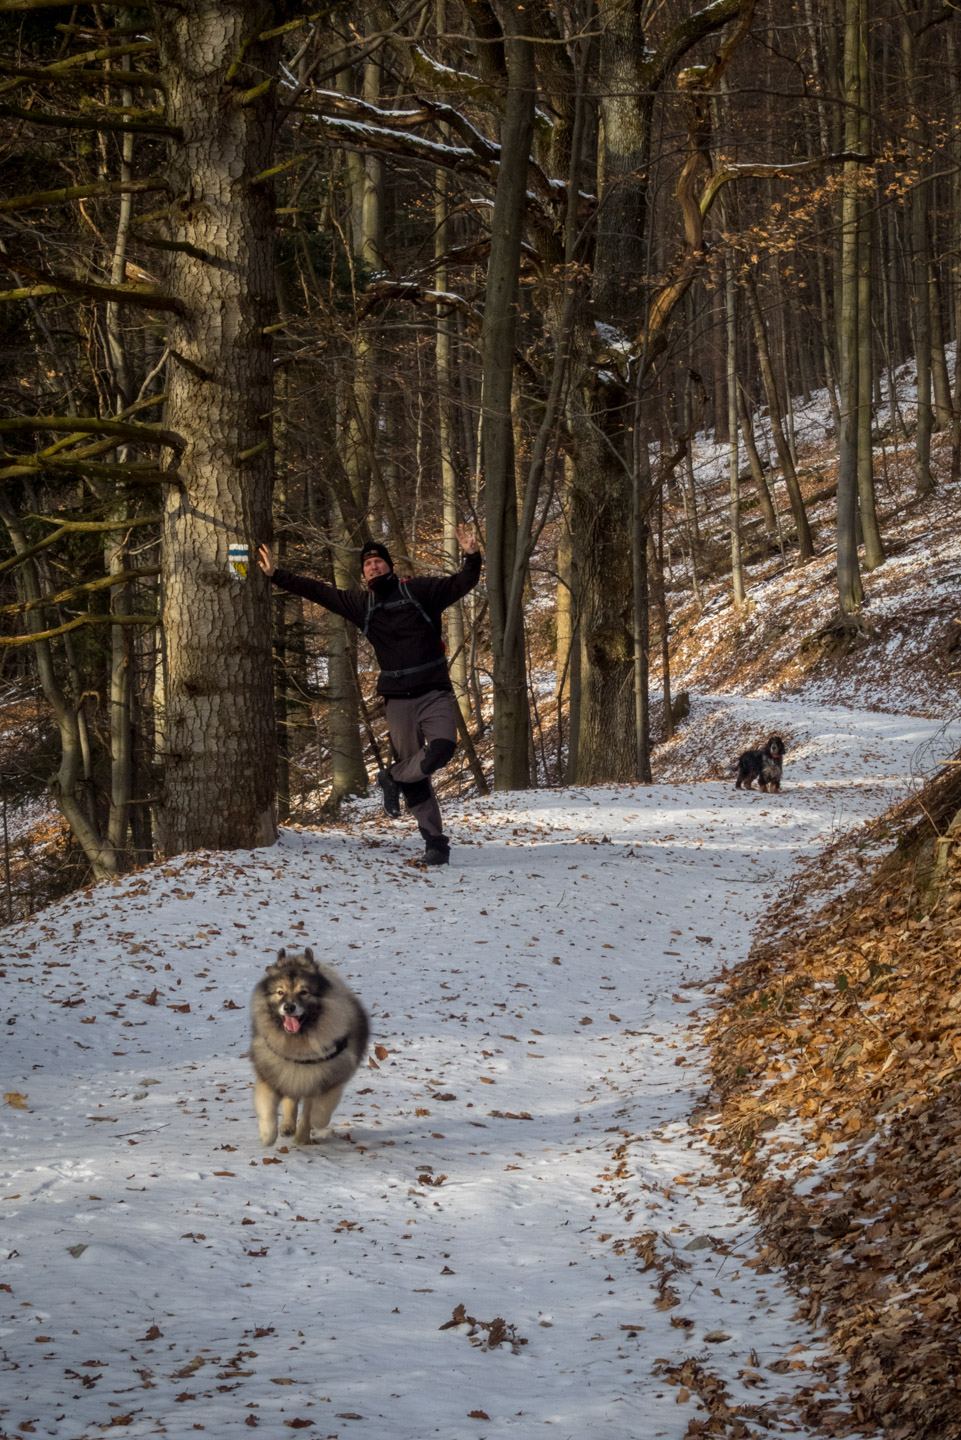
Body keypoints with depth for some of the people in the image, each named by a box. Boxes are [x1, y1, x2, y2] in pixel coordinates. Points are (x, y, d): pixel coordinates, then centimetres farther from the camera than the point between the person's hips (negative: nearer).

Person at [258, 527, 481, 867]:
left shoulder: (420, 591, 1)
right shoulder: (361, 604, 10)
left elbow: (461, 584, -7)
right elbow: (318, 591, 16)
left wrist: (472, 557, -26)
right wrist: (276, 575, 18)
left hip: (434, 694, -3)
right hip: (397, 700, 3)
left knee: (443, 746, -26)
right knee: (412, 769, 1)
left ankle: (393, 778, 1)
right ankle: (435, 842, 7)